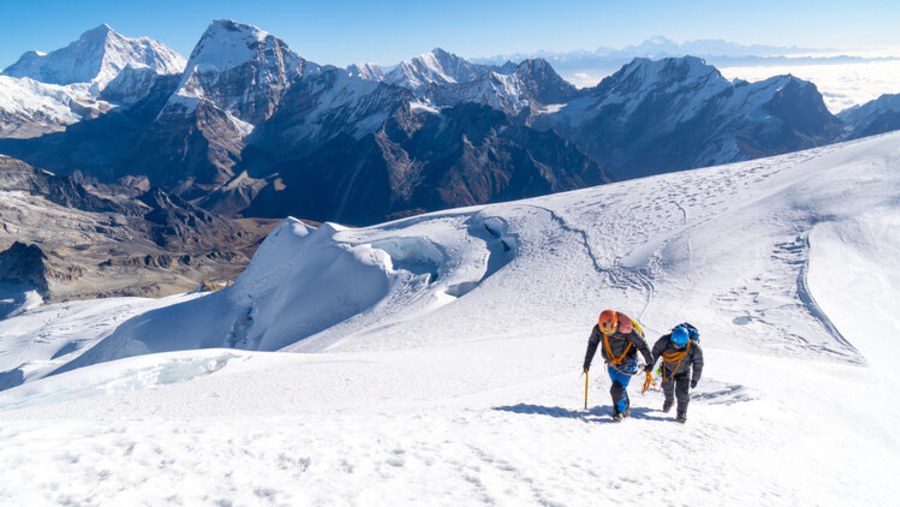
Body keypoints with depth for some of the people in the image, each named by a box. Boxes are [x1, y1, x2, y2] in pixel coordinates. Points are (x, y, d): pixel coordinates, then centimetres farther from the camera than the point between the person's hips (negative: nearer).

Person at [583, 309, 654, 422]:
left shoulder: (627, 331, -30)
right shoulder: (598, 329, -18)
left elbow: (642, 345, -16)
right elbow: (592, 344, 2)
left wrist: (650, 362, -7)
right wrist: (587, 361, 7)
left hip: (627, 364, -5)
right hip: (612, 364, 5)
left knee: (617, 389, -13)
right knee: (620, 388, 15)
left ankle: (619, 411, 10)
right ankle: (626, 409, 39)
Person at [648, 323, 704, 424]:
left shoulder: (694, 348, -34)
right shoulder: (665, 340, -35)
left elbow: (698, 364, -16)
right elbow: (655, 351, -17)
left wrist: (695, 379, -8)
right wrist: (650, 365, -11)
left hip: (684, 372, -2)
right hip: (668, 369, 2)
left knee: (682, 392, -9)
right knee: (667, 387, 21)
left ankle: (682, 414, 11)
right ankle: (669, 401, 53)